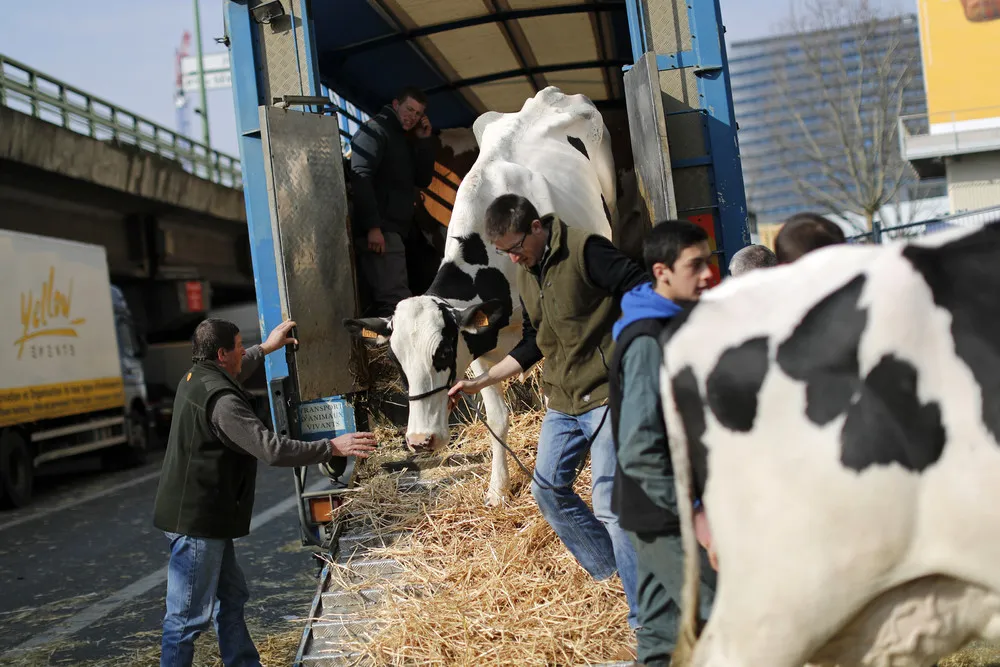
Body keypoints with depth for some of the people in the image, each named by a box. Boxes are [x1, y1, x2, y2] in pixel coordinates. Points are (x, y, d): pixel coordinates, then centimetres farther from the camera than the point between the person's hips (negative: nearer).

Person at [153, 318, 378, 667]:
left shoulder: (196, 378, 9)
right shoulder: (221, 400, -23)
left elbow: (231, 373, 36)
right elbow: (272, 449, -28)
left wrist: (265, 348, 42)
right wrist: (332, 447, -21)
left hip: (198, 515, 11)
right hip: (196, 521, -11)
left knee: (231, 598, 18)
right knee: (189, 615, -3)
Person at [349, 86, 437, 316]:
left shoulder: (404, 139, 22)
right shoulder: (375, 130, -5)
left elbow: (423, 180, 21)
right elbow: (360, 176, -18)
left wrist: (424, 141, 9)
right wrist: (373, 226, -26)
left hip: (395, 230, 9)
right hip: (380, 231, -9)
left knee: (391, 299, 6)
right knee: (397, 302, -18)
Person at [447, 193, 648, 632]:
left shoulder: (584, 250, -13)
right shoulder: (526, 273, 13)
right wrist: (480, 382, 16)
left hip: (606, 396, -9)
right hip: (562, 402, 9)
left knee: (609, 503, -11)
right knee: (549, 488, 9)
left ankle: (644, 618, -2)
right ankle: (610, 574, 23)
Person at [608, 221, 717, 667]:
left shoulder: (681, 325, 9)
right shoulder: (648, 342, -20)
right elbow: (639, 449, -25)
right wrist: (691, 511, -23)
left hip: (667, 508, 9)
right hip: (662, 515, -9)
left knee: (664, 631, 17)